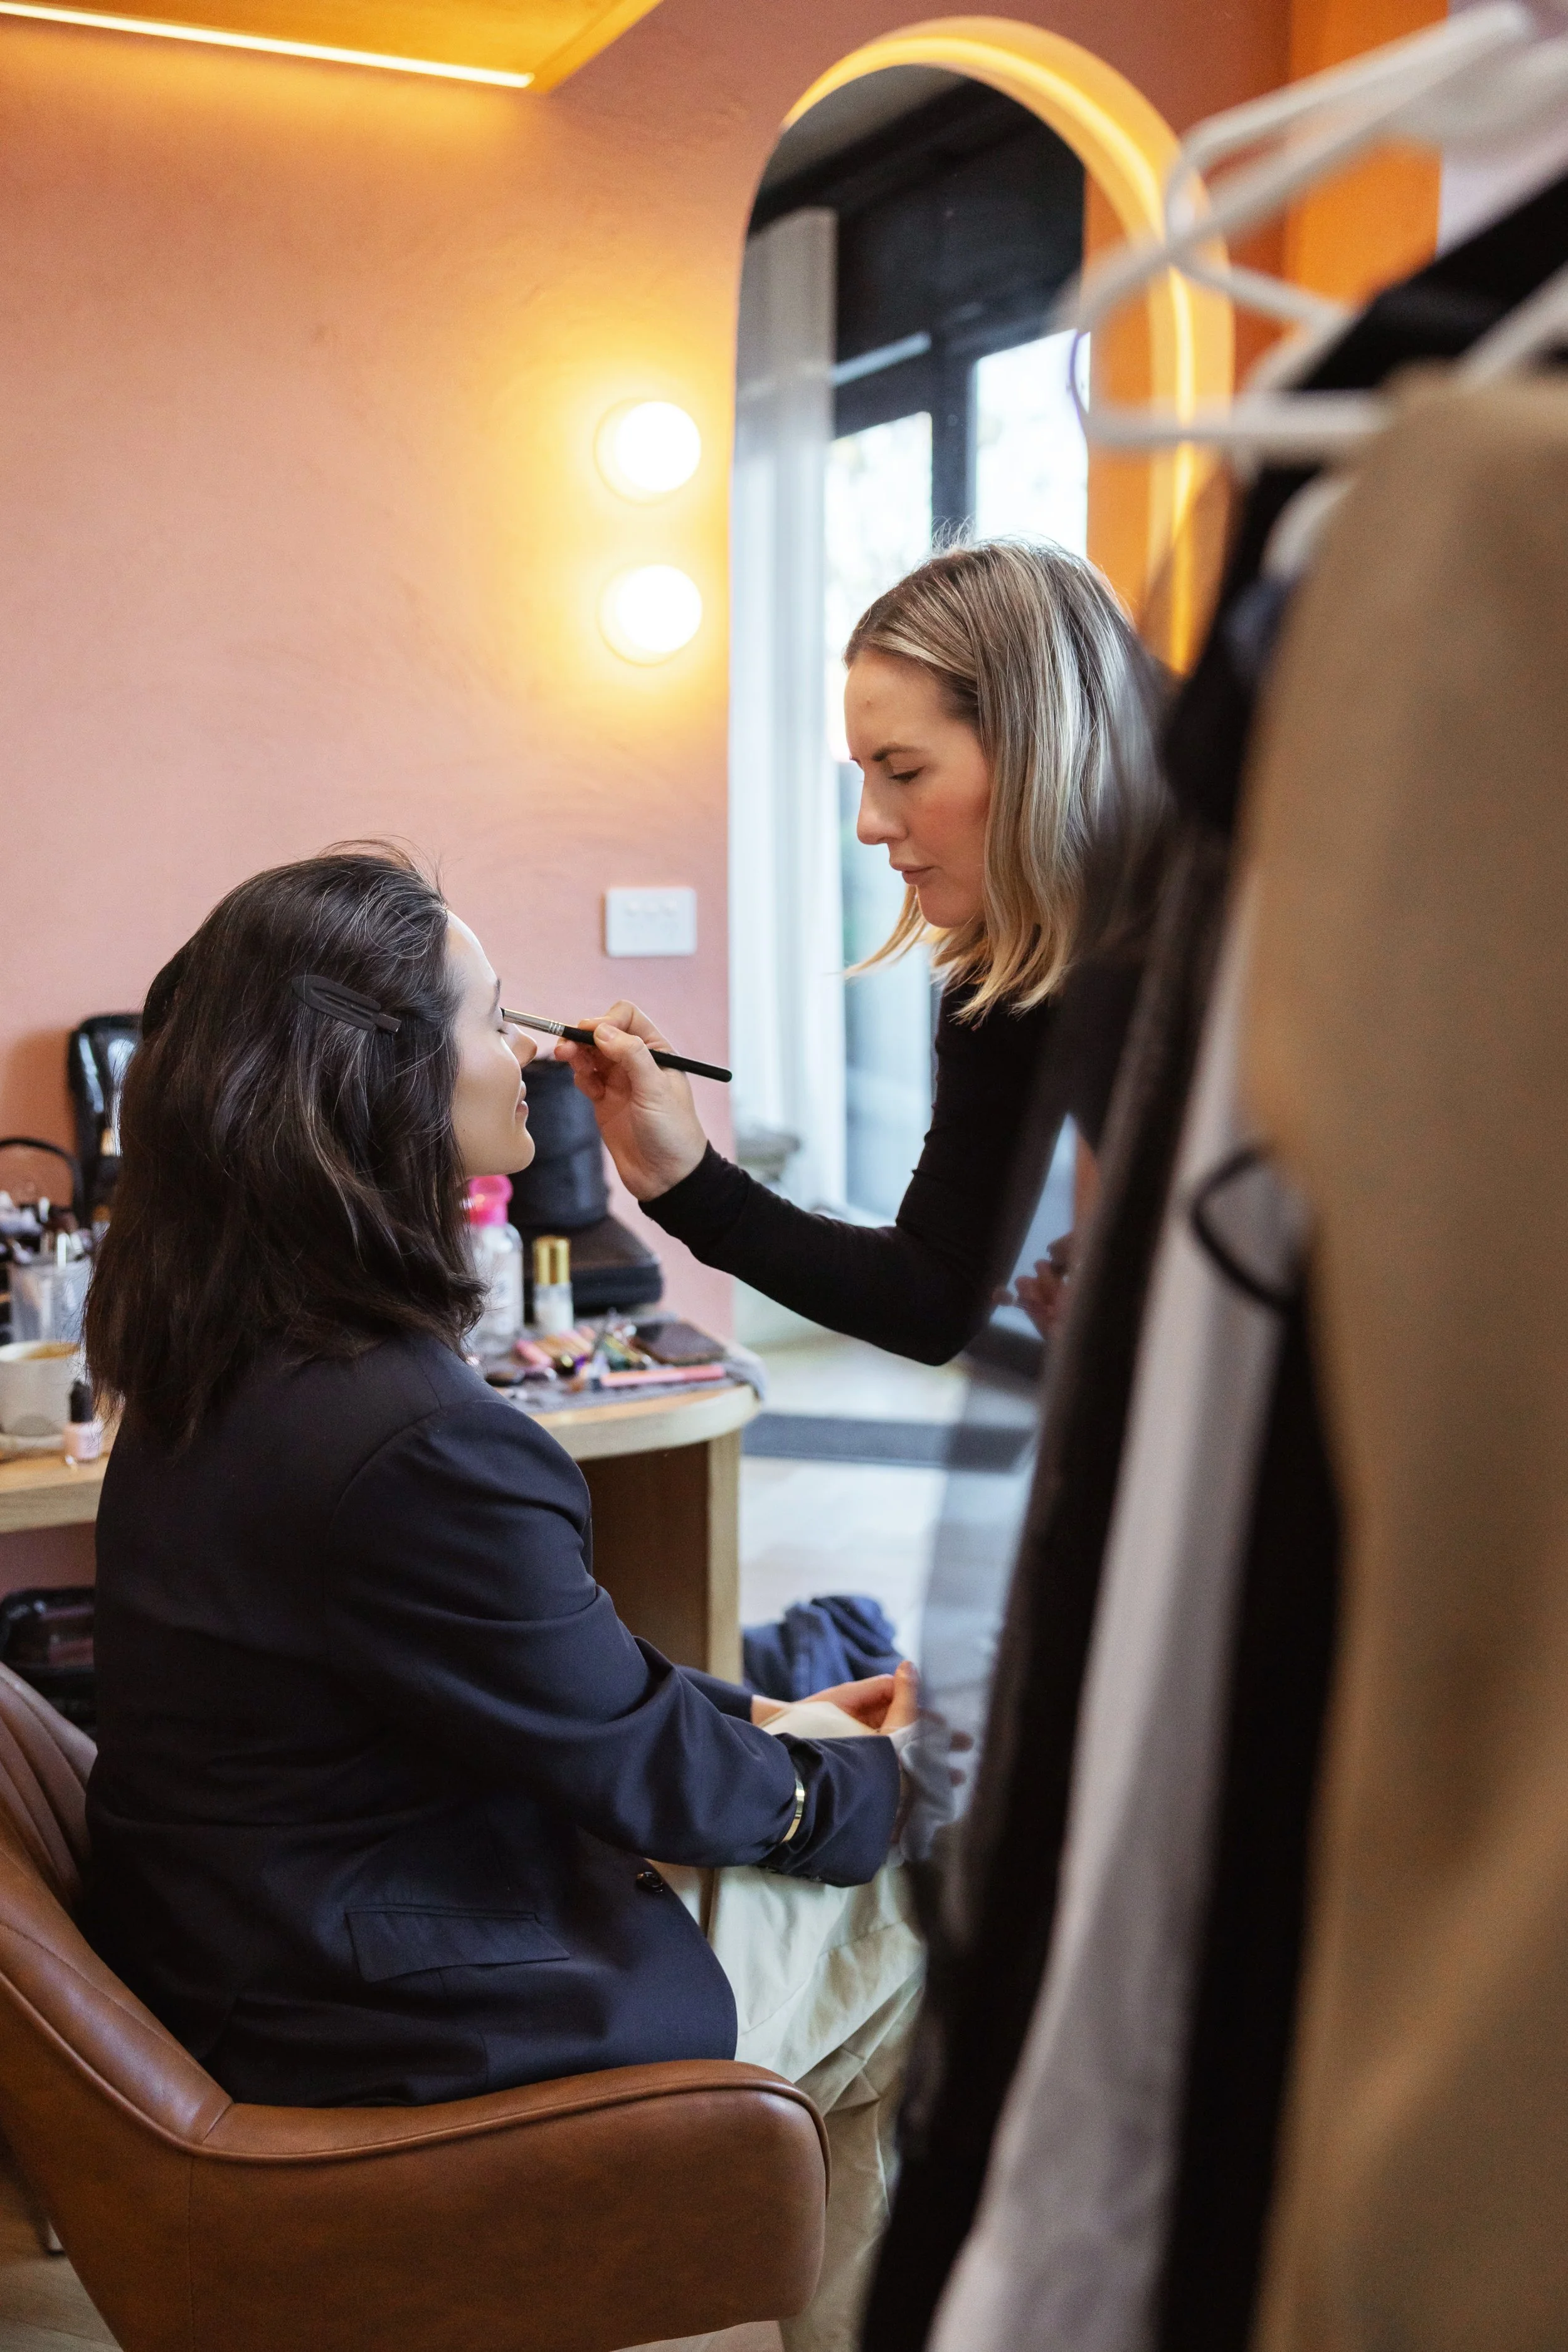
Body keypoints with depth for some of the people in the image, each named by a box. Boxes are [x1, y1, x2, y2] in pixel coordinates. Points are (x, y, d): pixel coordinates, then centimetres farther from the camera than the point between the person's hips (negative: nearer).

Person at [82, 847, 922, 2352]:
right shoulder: (411, 1440, -32)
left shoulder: (223, 1364, -2)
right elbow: (635, 1765, -17)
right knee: (907, 1929, 8)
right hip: (382, 2027, -8)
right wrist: (855, 1782, 0)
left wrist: (751, 1721, 8)